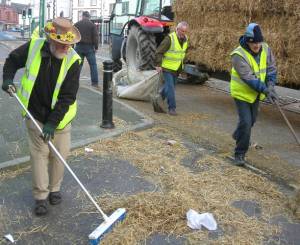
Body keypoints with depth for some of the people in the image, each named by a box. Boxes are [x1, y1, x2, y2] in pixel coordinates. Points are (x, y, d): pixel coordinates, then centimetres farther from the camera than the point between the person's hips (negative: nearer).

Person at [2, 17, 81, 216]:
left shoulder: (73, 60, -18)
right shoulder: (33, 47, -13)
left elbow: (67, 97, -19)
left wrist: (52, 123, -21)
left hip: (60, 117, 0)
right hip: (35, 116, 1)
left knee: (60, 154, 7)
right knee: (39, 154, 4)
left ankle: (54, 189, 31)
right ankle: (41, 196, 18)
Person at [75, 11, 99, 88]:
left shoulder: (76, 24, 7)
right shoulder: (92, 25, -1)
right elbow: (95, 37, -6)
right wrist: (96, 47, -1)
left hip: (79, 47, 2)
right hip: (89, 47, -2)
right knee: (93, 64, 3)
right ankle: (95, 82, -1)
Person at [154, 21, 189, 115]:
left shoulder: (185, 39, 3)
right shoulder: (170, 38, -19)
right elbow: (159, 52, -17)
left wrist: (181, 64, 21)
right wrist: (158, 65, -18)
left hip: (177, 69, 7)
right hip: (167, 68, -7)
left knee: (168, 86, 15)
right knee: (170, 88, -5)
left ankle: (158, 101, 31)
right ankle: (172, 108, 5)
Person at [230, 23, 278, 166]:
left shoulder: (265, 49, -7)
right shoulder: (239, 55, -26)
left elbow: (271, 68, -2)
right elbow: (249, 78, -30)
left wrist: (271, 85, -18)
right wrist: (265, 90, -35)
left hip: (256, 94, 7)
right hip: (242, 93, -6)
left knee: (252, 120, 22)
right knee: (245, 122, -13)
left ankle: (237, 135, 53)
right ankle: (240, 154, 1)